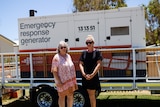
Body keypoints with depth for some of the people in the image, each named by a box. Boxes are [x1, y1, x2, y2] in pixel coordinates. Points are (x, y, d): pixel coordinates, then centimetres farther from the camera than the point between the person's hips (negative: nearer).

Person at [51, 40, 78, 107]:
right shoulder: (56, 57, -11)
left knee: (70, 96, 12)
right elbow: (54, 71, -14)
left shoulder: (68, 56, 9)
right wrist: (58, 81, -20)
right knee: (62, 97, 5)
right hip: (62, 81, -6)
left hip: (70, 80, 6)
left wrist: (74, 80, 11)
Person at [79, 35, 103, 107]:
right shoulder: (84, 53, 8)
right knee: (90, 94, 14)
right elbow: (80, 64, 4)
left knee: (92, 94, -1)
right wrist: (83, 74, -11)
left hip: (93, 76, -4)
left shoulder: (97, 52, -4)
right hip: (85, 77, 4)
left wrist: (92, 75, -18)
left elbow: (99, 64, -11)